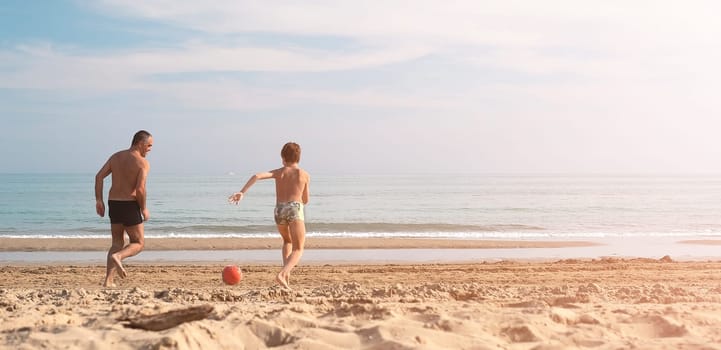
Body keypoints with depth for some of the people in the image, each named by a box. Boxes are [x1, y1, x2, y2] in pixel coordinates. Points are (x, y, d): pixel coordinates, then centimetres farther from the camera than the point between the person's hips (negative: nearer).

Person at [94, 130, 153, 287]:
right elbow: (140, 189, -19)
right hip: (130, 205, -6)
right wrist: (144, 209, -6)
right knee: (138, 243, 9)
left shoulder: (116, 156, 10)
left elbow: (99, 176, 2)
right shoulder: (143, 163, -10)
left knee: (117, 243, 17)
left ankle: (108, 280, 8)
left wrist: (99, 200, 4)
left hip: (113, 203, 6)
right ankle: (117, 257, -21)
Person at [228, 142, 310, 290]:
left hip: (279, 210, 3)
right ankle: (282, 274, -28)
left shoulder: (278, 172, 16)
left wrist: (242, 192, -8)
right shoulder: (305, 175, 14)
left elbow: (256, 176, -2)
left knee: (287, 241, 30)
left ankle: (286, 272, 12)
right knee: (298, 250, -2)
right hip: (295, 210, -3)